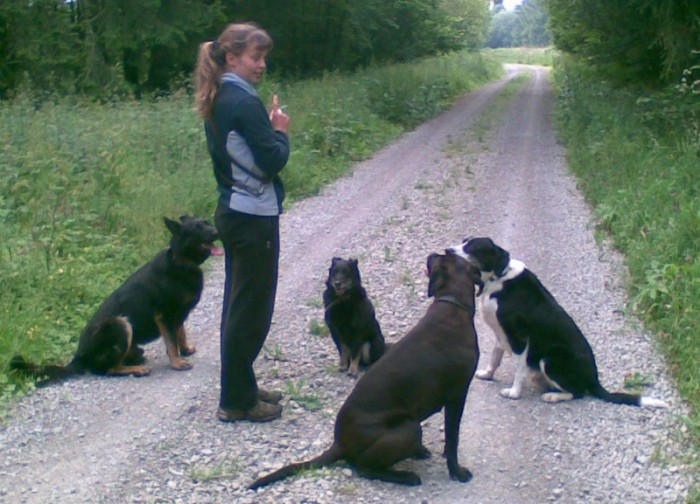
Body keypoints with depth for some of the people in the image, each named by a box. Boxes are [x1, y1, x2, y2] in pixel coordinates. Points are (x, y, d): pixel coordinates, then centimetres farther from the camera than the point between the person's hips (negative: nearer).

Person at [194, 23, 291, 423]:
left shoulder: (219, 100, 10)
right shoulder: (244, 103, -19)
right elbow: (273, 161, -20)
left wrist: (269, 130, 5)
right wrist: (282, 130, -4)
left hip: (233, 212, 10)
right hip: (254, 217, -10)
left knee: (240, 305, 17)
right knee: (251, 310, -1)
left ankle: (241, 387, 27)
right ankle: (238, 401, 8)